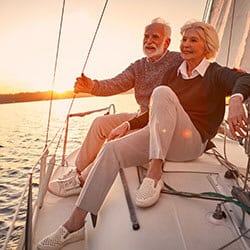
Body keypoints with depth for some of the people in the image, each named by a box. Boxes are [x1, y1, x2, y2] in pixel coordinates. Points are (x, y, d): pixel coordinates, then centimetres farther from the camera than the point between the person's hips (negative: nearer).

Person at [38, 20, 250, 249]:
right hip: (161, 139, 6)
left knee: (162, 93, -27)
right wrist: (128, 125, 9)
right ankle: (75, 224, -14)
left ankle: (155, 173, -32)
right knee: (112, 149, -17)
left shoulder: (216, 73, 2)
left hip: (192, 142, -5)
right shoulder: (173, 74, 17)